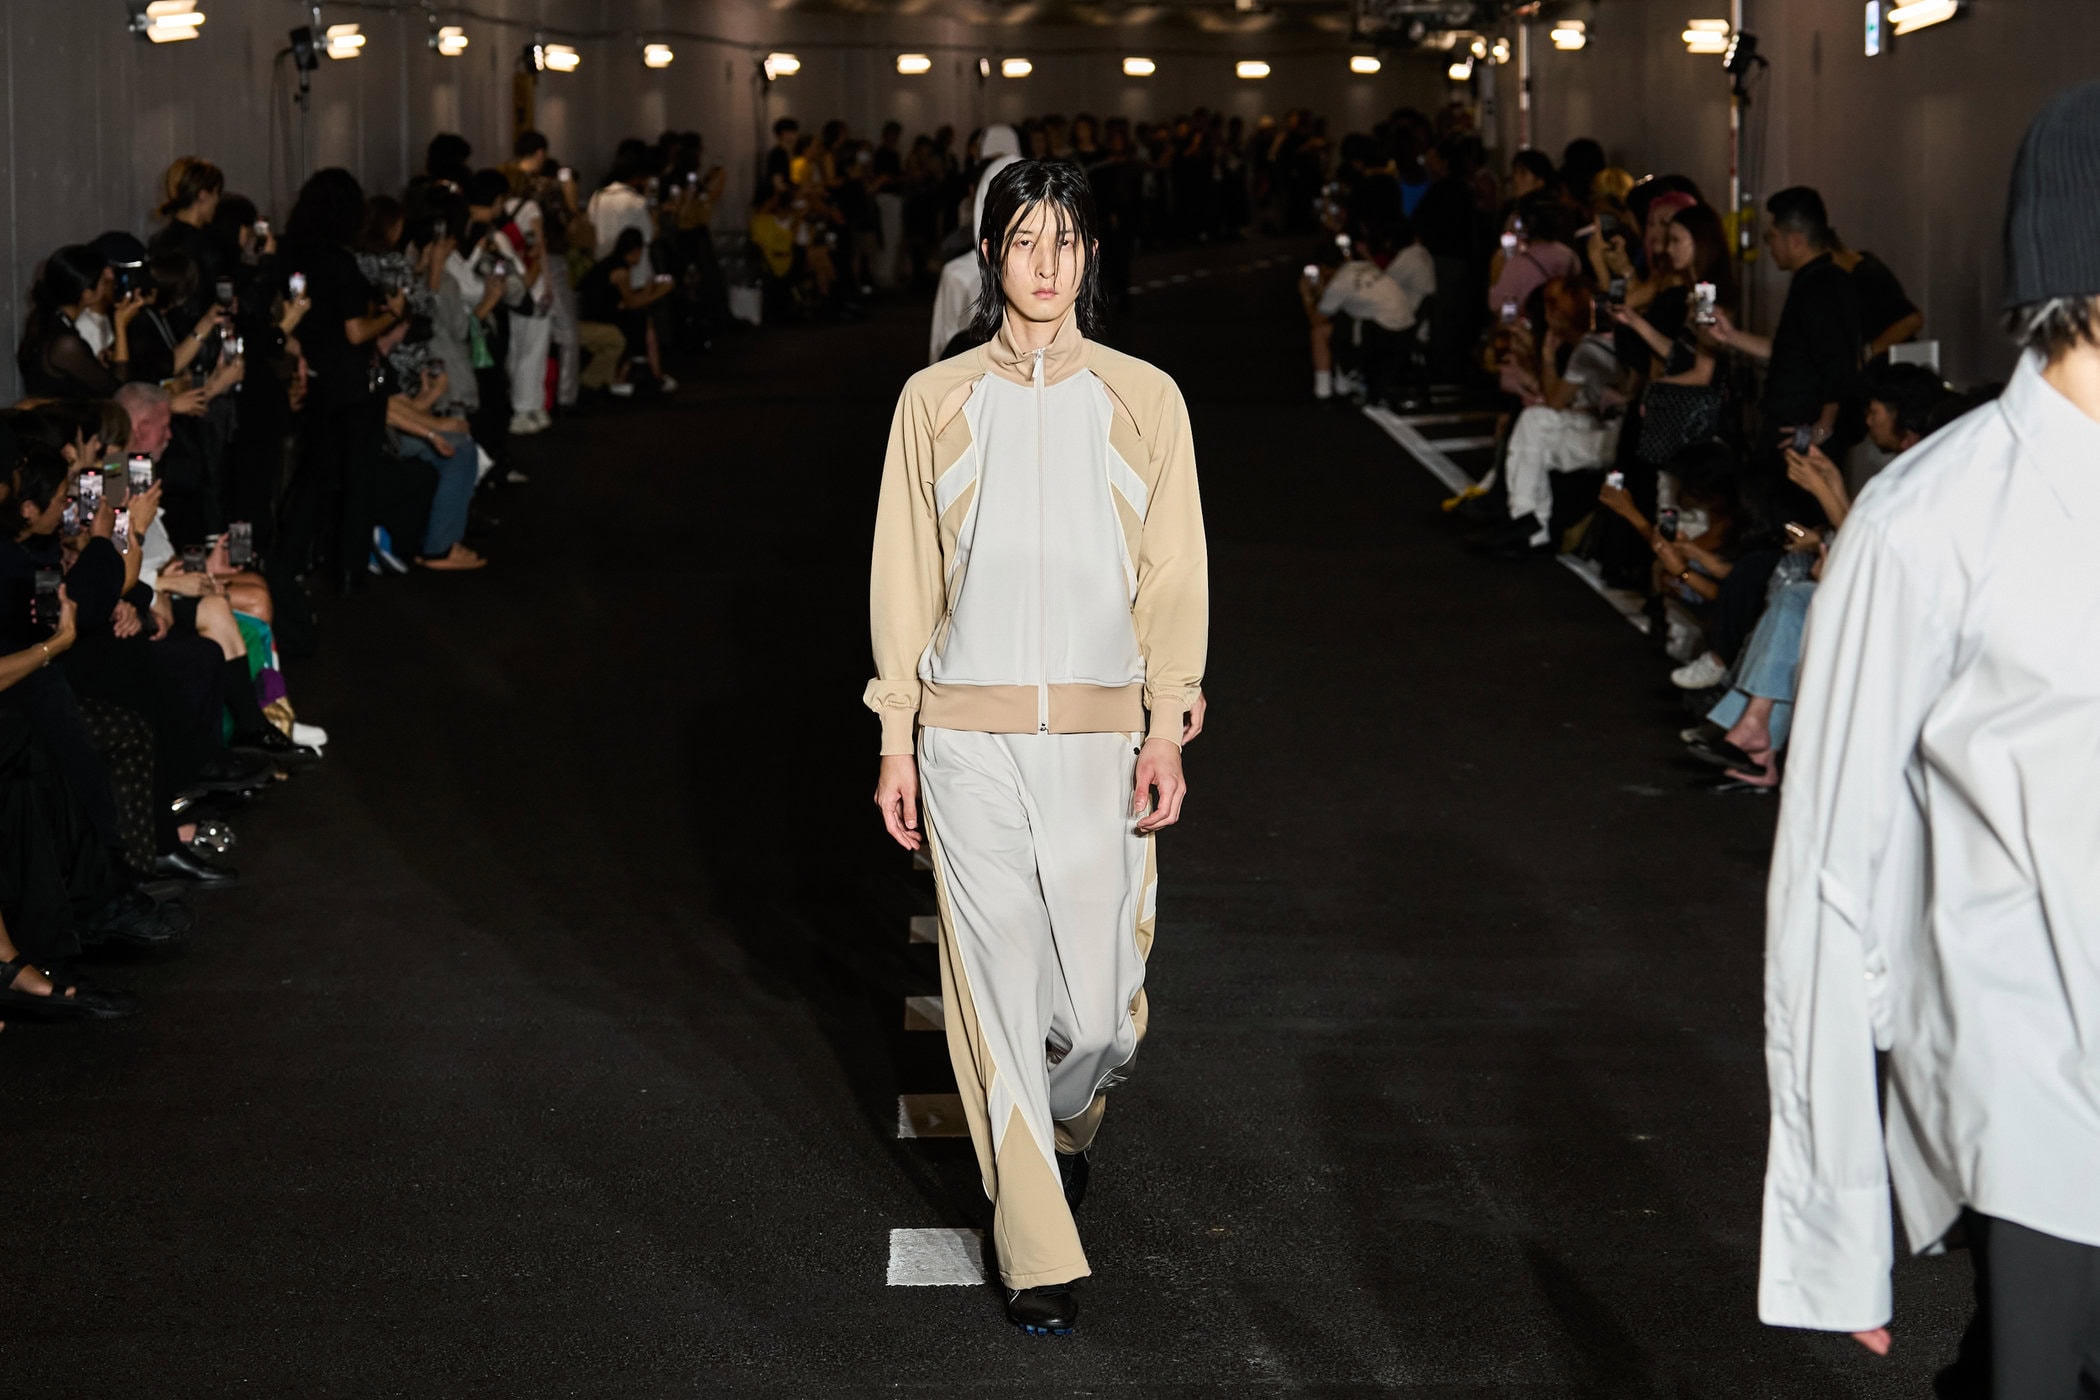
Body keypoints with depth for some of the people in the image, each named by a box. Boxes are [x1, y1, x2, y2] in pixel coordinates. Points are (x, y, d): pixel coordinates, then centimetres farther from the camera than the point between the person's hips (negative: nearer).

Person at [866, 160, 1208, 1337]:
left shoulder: (1143, 399, 4)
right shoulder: (936, 401, 5)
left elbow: (1174, 575, 4)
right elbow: (905, 577, 8)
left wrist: (1166, 729, -5)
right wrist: (898, 738, 4)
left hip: (1099, 731, 0)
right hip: (970, 732, 0)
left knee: (1102, 1003, -1)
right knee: (997, 984, 0)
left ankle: (1064, 1122, 35)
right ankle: (1040, 1254, 10)